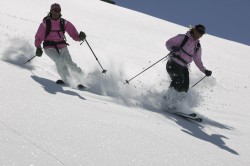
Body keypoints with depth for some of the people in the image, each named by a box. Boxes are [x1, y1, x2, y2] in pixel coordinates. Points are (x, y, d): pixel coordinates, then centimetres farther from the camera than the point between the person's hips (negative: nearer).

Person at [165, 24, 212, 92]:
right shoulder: (183, 38, -2)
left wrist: (205, 70, 8)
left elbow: (197, 60, 21)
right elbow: (168, 43, -4)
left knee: (184, 88, -8)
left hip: (183, 67, 6)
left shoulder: (197, 46, 15)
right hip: (173, 64, -6)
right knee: (179, 80, -30)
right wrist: (173, 48, -26)